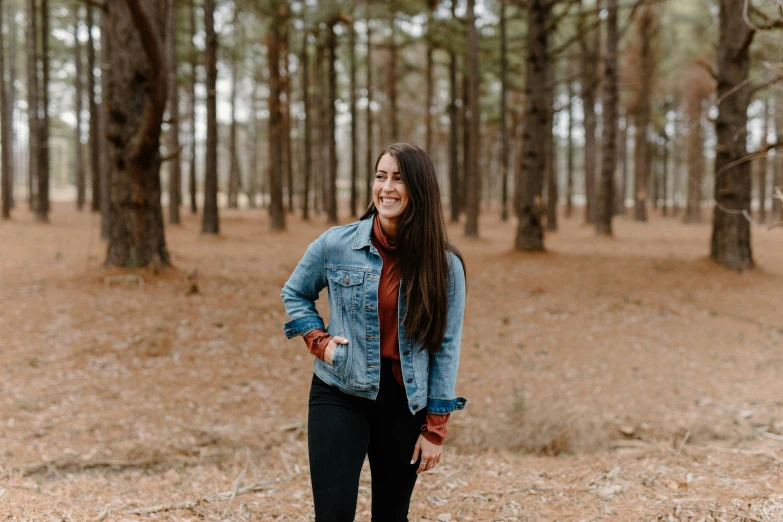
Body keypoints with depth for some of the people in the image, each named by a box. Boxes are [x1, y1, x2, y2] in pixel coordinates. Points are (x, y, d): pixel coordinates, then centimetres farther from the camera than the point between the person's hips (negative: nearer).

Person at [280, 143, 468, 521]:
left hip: (405, 404, 1)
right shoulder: (336, 244, -6)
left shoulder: (444, 265, -6)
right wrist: (318, 341, -4)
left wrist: (435, 429, -3)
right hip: (340, 395, -1)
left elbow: (446, 347, -2)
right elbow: (294, 294, 13)